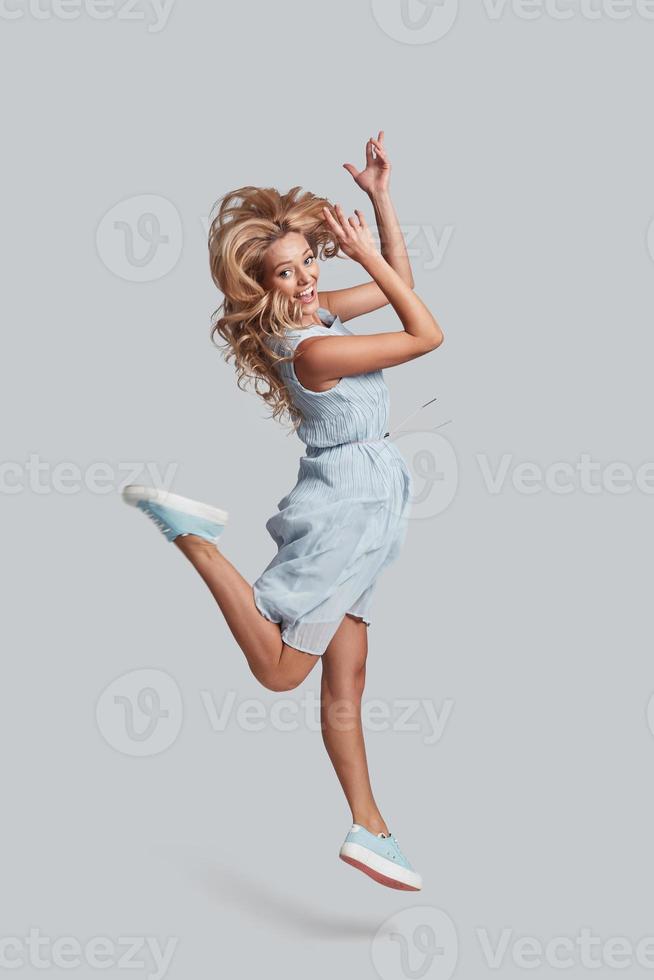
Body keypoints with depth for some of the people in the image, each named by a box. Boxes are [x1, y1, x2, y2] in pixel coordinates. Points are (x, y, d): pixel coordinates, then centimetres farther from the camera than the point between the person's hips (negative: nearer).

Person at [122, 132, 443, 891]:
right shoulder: (313, 349, -20)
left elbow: (397, 281, 19)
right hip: (349, 505, -9)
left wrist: (379, 197, 10)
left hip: (356, 510, 9)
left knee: (345, 679, 9)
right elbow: (427, 336, -12)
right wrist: (367, 254, -12)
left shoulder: (315, 311, 6)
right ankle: (188, 531, -8)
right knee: (279, 668, -11)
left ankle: (369, 830, 14)